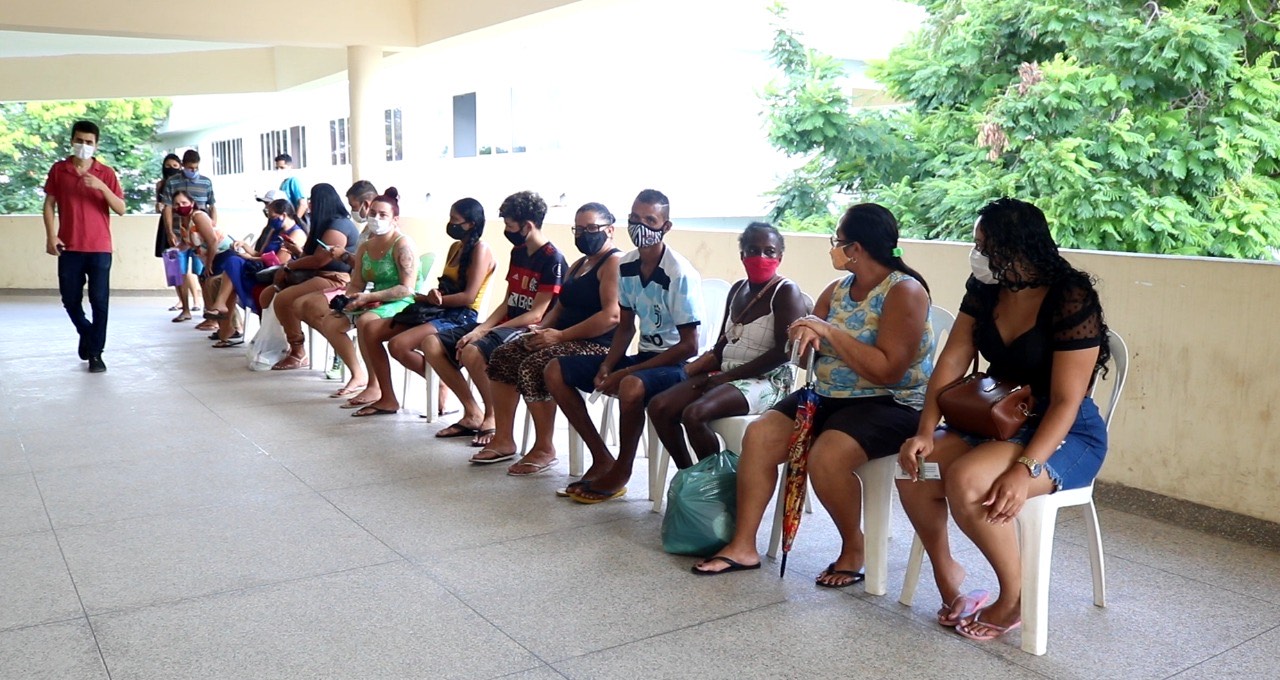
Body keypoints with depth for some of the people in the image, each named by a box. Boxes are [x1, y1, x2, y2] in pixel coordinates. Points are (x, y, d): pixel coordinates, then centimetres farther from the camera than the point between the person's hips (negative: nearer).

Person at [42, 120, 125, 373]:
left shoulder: (106, 173, 3)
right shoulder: (58, 170, 5)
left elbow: (121, 209, -2)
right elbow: (49, 204, 6)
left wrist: (101, 186, -17)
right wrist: (50, 236, -5)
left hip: (100, 248, -1)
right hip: (69, 247, 1)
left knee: (99, 301, -3)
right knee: (70, 299, 8)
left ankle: (96, 353, 5)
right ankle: (86, 333, 36)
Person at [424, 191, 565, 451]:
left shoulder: (552, 259, -13)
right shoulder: (518, 252, 13)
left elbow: (535, 315, -17)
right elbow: (507, 304, 12)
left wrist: (485, 332, -19)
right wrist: (479, 329, -5)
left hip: (530, 331, -9)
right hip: (507, 324, 9)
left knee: (472, 352, -35)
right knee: (432, 344, -1)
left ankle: (492, 419, -12)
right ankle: (472, 414, 4)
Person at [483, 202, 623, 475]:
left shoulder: (614, 263, -9)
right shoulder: (578, 266, 23)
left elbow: (613, 316, -21)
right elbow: (560, 307, 23)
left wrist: (560, 335, -20)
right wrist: (541, 331, -1)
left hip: (598, 347, -10)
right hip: (567, 340, 10)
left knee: (534, 366, -29)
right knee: (503, 357, -2)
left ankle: (544, 449, -16)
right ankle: (504, 439, -3)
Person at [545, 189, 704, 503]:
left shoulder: (680, 274, -19)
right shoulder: (626, 266, 2)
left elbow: (688, 346, -19)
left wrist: (625, 372, -20)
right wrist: (607, 366, -6)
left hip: (677, 365, -8)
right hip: (643, 357, 8)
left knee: (631, 386, -40)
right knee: (556, 372, -1)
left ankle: (622, 471, -13)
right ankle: (601, 458, 3)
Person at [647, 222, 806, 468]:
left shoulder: (786, 292, -7)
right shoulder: (738, 289, 15)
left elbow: (784, 351, -17)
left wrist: (728, 376, -16)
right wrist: (688, 370, -2)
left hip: (767, 381, -8)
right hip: (725, 375, 8)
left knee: (694, 414, -30)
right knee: (659, 407, -10)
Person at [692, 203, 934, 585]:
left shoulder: (904, 291, -13)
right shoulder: (838, 289, 10)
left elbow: (888, 371, -24)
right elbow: (806, 356, 12)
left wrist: (830, 332, -23)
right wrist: (805, 337, -12)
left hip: (892, 405, -7)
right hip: (829, 396, 8)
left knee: (827, 455, -32)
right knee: (759, 435, -11)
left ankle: (854, 548, -6)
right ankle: (743, 546, -5)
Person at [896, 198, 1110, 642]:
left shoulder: (1070, 301, -19)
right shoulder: (984, 290, 0)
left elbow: (1066, 401, -22)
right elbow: (951, 362, -3)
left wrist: (1025, 469, -32)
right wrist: (925, 432, -16)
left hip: (1065, 434, -6)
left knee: (967, 481, -31)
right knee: (914, 469, -17)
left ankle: (1015, 597, -8)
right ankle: (945, 571, 6)